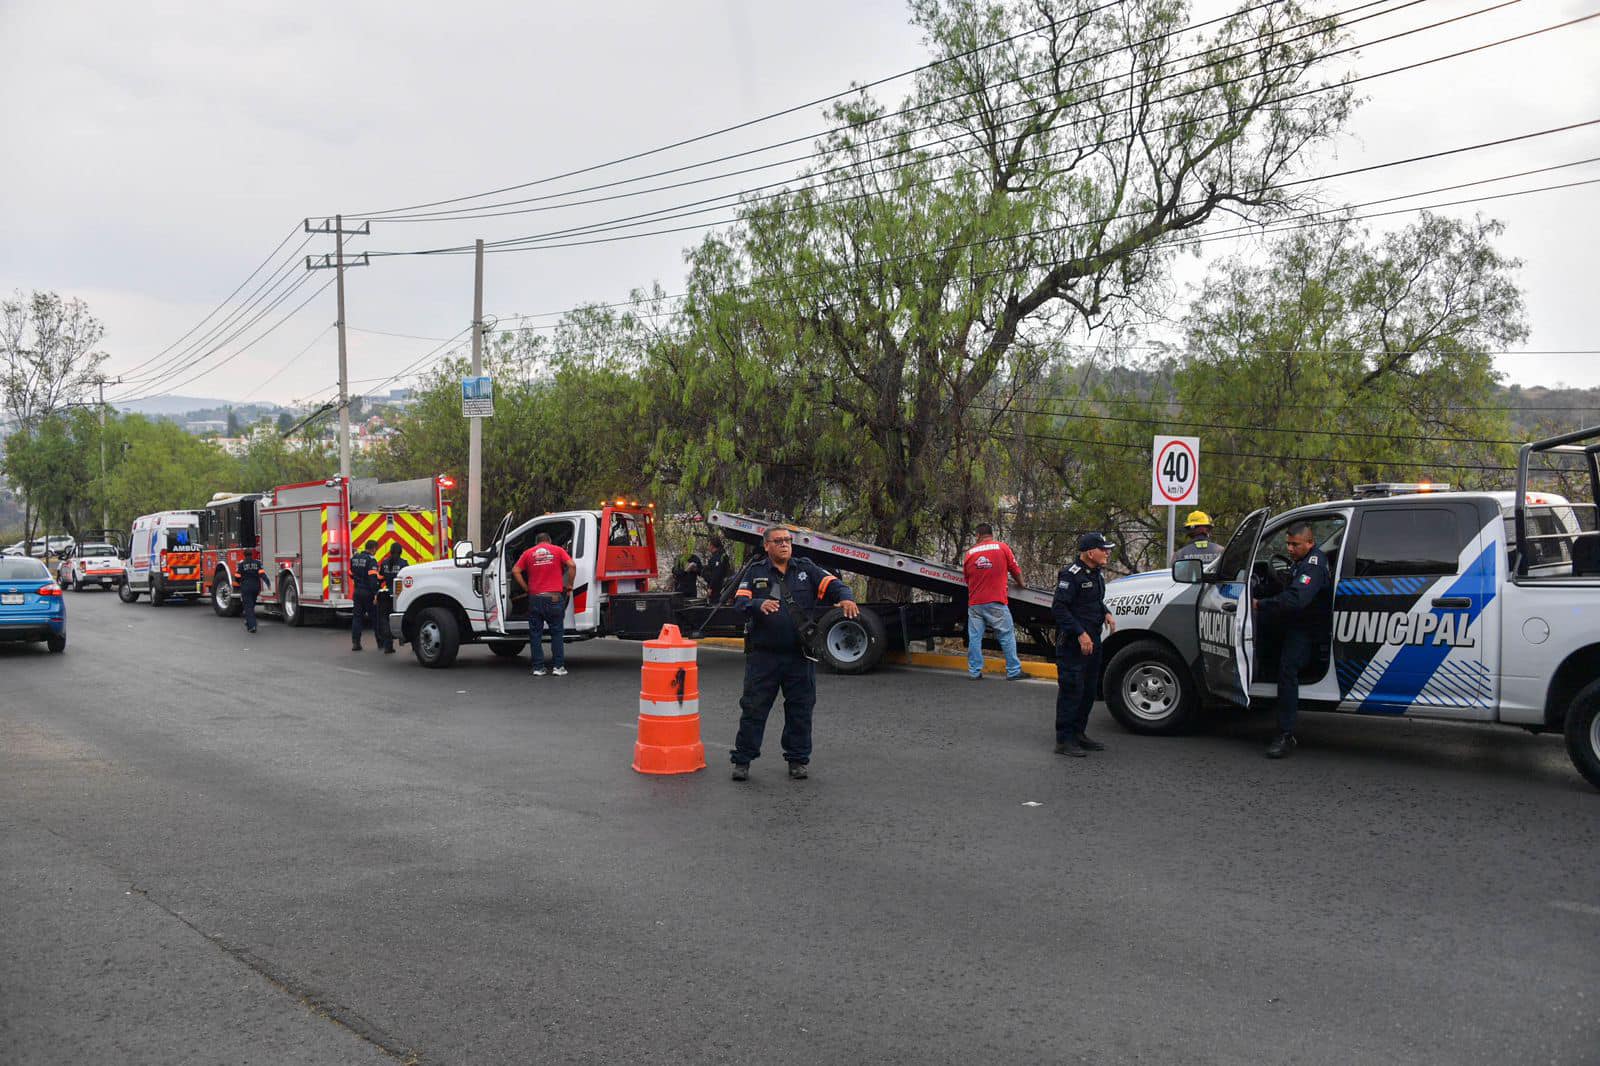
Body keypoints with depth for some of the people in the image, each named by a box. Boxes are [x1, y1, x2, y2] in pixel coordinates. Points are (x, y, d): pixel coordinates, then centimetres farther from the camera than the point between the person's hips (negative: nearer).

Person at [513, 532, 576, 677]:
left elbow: (515, 571, 2)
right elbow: (572, 565, -7)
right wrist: (569, 586, 2)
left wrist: (526, 588, 7)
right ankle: (558, 666, 6)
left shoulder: (528, 553, 11)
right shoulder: (557, 550, 6)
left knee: (535, 634, 9)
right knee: (557, 632, 9)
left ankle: (538, 667, 8)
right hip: (554, 597, -1)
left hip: (535, 598, 1)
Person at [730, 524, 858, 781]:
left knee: (800, 708, 8)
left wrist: (846, 598, -22)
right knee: (753, 707, 1)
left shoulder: (806, 569, 10)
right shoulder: (755, 572, 6)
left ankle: (798, 759, 21)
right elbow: (740, 602, -5)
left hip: (800, 655, 2)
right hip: (763, 654, -2)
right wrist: (759, 604, -27)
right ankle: (742, 760, 11)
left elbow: (833, 584, 1)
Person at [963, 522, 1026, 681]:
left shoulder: (969, 553, 6)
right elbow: (1016, 571, 5)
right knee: (1007, 636, 6)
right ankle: (1013, 671, 7)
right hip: (996, 602, -3)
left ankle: (974, 672, 7)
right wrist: (1020, 584, 24)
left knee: (974, 638, 7)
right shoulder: (1002, 547, -1)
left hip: (974, 603, 3)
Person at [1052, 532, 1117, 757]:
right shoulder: (1071, 575, -16)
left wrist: (1106, 614, 8)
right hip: (1073, 643, -10)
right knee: (1071, 689, -8)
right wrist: (1080, 634, -23)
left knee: (1088, 690, 15)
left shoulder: (1097, 574, 14)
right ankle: (1064, 740, -3)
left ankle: (1079, 733, 27)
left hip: (1092, 641, 10)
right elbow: (1058, 607, -20)